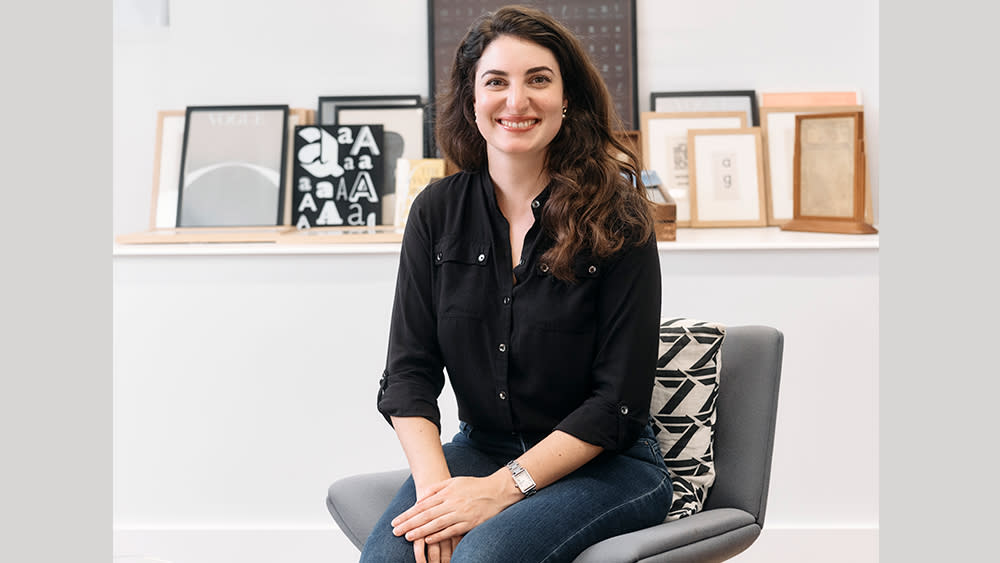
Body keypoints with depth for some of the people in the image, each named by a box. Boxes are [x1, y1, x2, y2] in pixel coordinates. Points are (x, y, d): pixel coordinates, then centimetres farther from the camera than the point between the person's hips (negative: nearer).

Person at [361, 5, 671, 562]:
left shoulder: (617, 220, -9)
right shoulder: (437, 212, 2)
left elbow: (620, 399, -11)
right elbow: (409, 371, 0)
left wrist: (503, 488, -18)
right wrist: (434, 484, -16)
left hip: (607, 464, -3)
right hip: (482, 447, 3)